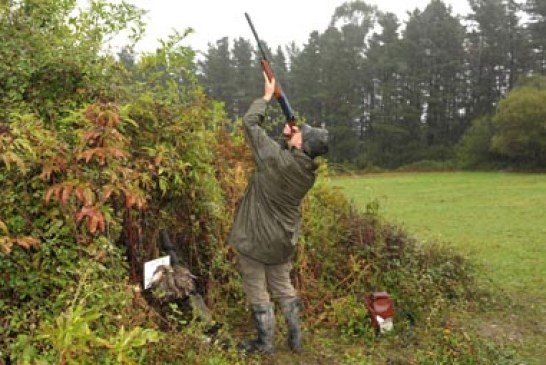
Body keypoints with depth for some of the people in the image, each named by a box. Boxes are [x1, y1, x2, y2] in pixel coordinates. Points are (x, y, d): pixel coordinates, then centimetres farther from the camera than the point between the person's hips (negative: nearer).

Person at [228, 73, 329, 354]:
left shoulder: (276, 157, -23)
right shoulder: (309, 170, -5)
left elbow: (250, 122, -14)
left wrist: (267, 96, -2)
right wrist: (290, 135, 5)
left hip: (255, 237, -6)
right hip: (283, 239, 6)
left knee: (257, 292, 7)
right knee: (283, 287, 20)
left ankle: (264, 343, 17)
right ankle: (295, 338, 26)